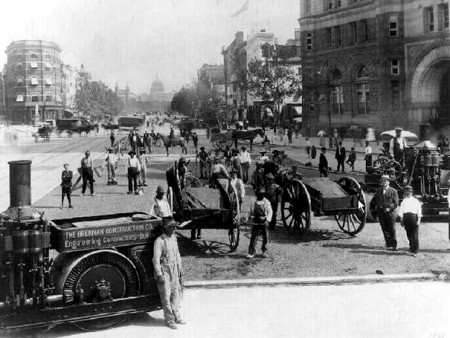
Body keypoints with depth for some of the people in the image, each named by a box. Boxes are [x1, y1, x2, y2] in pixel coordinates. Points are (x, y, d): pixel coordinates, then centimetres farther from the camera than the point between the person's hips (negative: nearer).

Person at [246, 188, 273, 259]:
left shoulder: (267, 202, 2)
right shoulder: (252, 202, 6)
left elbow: (270, 212, -2)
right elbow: (250, 211, 16)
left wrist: (267, 219, -16)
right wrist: (249, 218, 12)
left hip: (264, 223, 0)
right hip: (255, 223, 0)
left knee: (265, 238, 7)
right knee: (254, 238, -5)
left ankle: (264, 251, 22)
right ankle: (251, 253, -3)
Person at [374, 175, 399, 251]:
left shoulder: (393, 191, 1)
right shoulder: (378, 191, 14)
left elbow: (396, 203, -3)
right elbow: (376, 201, 23)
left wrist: (389, 208, -14)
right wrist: (377, 207, 6)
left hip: (390, 212, -4)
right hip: (381, 213, 4)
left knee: (392, 230, -2)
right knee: (385, 230, 3)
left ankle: (394, 245, 4)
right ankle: (388, 245, 9)